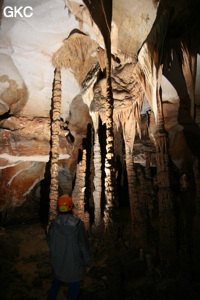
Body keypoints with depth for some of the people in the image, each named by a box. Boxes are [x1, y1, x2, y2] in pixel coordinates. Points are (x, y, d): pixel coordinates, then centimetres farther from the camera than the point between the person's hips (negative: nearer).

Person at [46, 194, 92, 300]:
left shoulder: (54, 224, -19)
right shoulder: (78, 224, -27)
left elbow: (49, 242, -2)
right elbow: (84, 246, -19)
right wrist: (87, 263, -4)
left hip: (57, 262, 3)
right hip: (74, 264, -3)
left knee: (56, 284, 29)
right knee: (73, 287, 20)